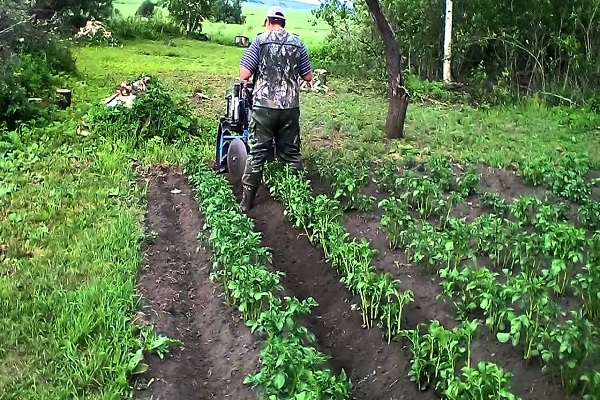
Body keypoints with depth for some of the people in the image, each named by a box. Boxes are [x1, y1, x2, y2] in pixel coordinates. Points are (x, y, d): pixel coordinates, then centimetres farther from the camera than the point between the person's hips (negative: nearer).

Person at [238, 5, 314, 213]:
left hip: (264, 106, -2)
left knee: (257, 153, 5)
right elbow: (308, 77, 9)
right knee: (292, 153, 13)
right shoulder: (297, 43, 7)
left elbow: (244, 74, -9)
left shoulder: (260, 40, -2)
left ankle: (247, 201, 9)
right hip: (290, 107, 2)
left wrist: (246, 81, 13)